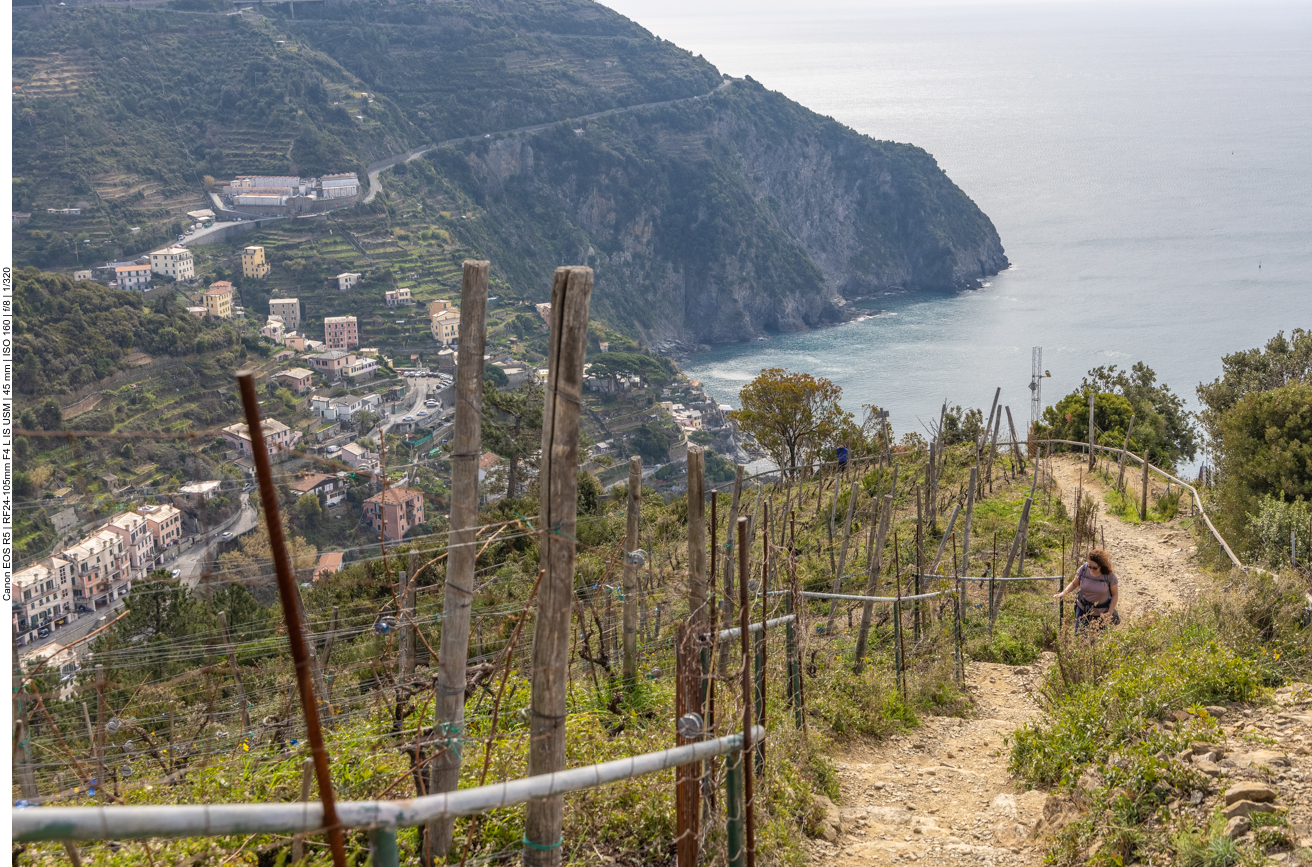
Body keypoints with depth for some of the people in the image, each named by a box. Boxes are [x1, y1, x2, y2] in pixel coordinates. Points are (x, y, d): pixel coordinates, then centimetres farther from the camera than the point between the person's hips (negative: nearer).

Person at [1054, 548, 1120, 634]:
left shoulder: (1109, 575, -20)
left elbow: (1115, 594, -8)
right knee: (1079, 635, 2)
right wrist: (1064, 593, -19)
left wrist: (1109, 613, -10)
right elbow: (1074, 584, 0)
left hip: (1101, 611, -1)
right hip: (1083, 608, 2)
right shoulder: (1083, 569, -16)